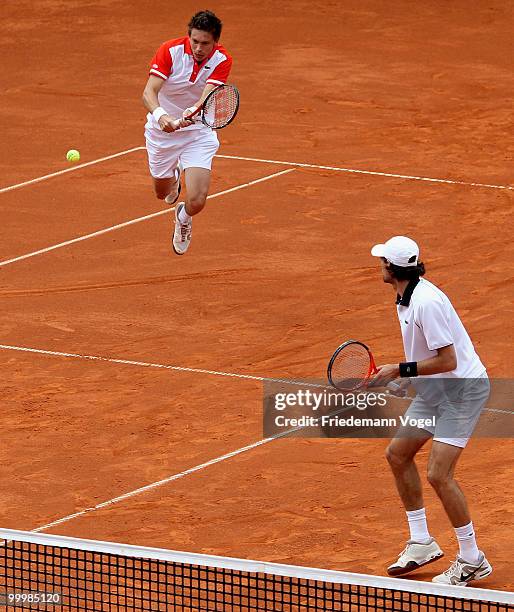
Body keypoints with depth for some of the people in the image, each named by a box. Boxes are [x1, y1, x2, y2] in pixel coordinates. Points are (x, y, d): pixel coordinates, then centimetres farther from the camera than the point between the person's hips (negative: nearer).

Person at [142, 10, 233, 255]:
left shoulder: (222, 60, -17)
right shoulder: (170, 51, -22)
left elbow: (208, 97, -31)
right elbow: (149, 93, -29)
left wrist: (193, 113, -54)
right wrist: (161, 116, -50)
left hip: (198, 132, 0)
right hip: (162, 131, 0)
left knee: (197, 201, -14)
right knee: (162, 192, 20)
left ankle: (183, 217, 26)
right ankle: (173, 178, 61)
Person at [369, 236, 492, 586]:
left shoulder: (426, 303, -26)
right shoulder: (406, 298, 5)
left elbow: (448, 360, -27)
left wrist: (400, 370, -21)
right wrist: (404, 378, 9)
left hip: (463, 389, -11)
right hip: (435, 389, 11)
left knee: (439, 474, -15)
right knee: (398, 453, 16)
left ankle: (472, 561, -4)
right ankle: (422, 543, 24)